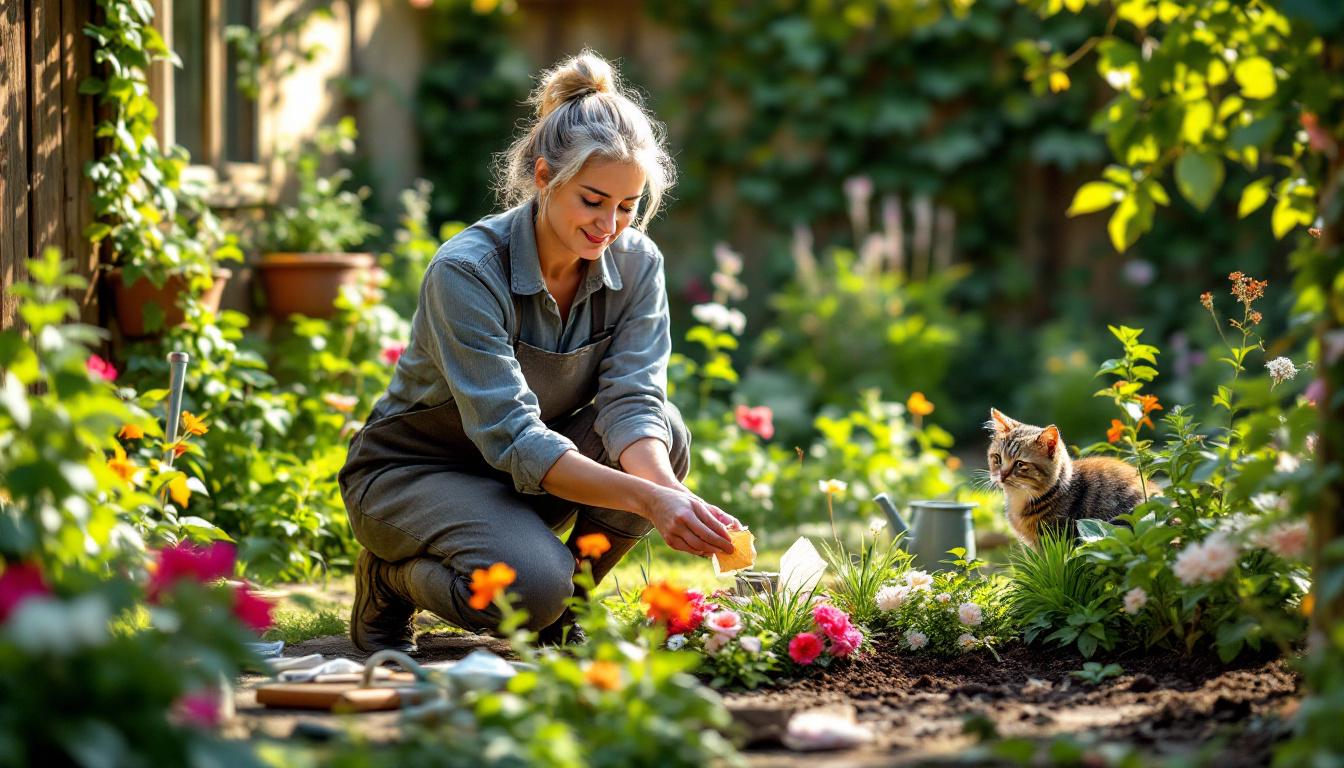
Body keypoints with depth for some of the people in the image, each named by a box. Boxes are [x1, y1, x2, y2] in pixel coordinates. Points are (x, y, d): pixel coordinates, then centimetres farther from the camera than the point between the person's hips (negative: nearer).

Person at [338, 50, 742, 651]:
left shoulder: (635, 265, -11)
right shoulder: (466, 271, -28)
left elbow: (631, 403, -21)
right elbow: (513, 440, -35)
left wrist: (672, 492, -43)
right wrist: (647, 498, -47)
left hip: (530, 477, 5)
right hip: (412, 472, -5)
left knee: (664, 434, -24)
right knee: (530, 584, -35)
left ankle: (563, 609, -3)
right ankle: (390, 576, -1)